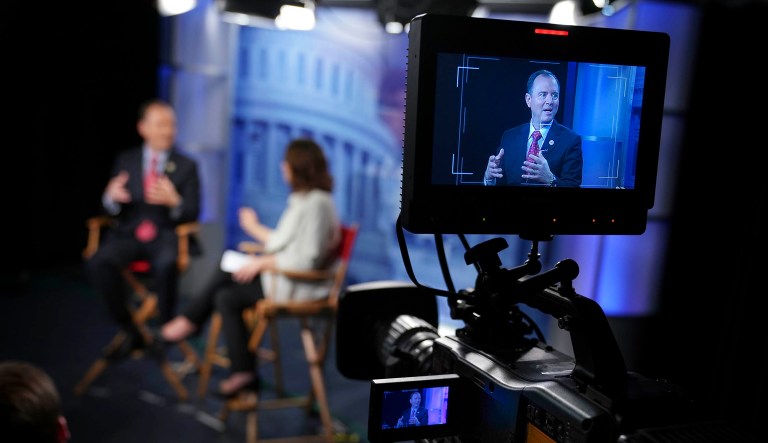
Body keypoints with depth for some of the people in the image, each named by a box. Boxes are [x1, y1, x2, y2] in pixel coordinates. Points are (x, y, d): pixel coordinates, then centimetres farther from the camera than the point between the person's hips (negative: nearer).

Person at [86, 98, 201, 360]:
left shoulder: (187, 166, 7)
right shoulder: (125, 160, 12)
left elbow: (193, 214, 0)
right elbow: (111, 209, 9)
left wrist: (174, 202, -23)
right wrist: (111, 197, -16)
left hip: (166, 237, -2)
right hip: (128, 234, 3)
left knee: (166, 264, -37)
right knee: (97, 262, -28)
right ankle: (130, 332, -11)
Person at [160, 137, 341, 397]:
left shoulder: (316, 204, -21)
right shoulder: (303, 198, 11)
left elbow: (306, 260, -25)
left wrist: (261, 263, -17)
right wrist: (255, 228, 18)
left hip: (297, 286, -10)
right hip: (284, 276, 10)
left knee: (226, 297, -8)